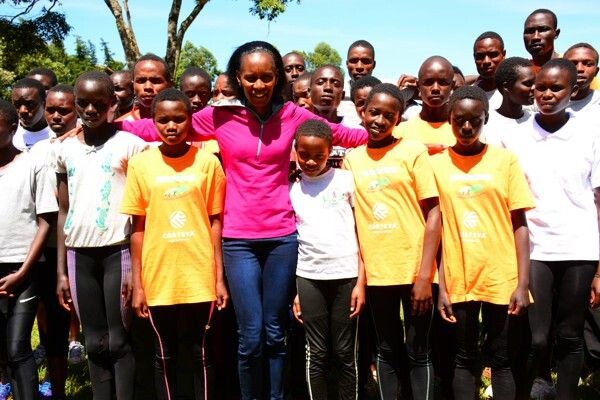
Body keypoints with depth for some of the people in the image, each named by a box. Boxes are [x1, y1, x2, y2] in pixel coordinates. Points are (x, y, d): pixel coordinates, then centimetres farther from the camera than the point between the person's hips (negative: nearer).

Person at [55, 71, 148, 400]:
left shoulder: (130, 144, -2)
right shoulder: (65, 149, 10)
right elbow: (64, 212, 12)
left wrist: (137, 265, -9)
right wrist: (60, 269, 9)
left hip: (118, 250, -4)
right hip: (79, 253, 4)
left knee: (119, 340, 0)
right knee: (95, 342, 9)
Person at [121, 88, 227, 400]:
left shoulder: (208, 162, -2)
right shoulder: (140, 164, 0)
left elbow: (215, 223, 2)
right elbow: (138, 228, 2)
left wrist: (219, 278, -1)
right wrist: (137, 284, 1)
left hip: (200, 279, -1)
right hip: (159, 280, 1)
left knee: (201, 355, 11)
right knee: (165, 357, 13)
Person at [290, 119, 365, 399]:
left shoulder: (346, 180, 3)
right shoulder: (292, 190, 8)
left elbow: (362, 233, 2)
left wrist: (361, 282, -4)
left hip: (346, 275, -1)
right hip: (308, 277, 2)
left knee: (346, 353, 5)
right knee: (316, 353, 6)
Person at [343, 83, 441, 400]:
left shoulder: (413, 151, -2)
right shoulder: (351, 159, 8)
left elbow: (433, 213, -6)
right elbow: (352, 219, 10)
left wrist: (425, 274, -12)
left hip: (413, 270, -3)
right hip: (375, 272, 3)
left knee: (418, 353, 5)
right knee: (386, 352, 13)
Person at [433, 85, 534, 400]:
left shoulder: (505, 160, 1)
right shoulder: (437, 163, 3)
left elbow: (519, 224, 0)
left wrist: (523, 284, -7)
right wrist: (441, 286, -2)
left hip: (501, 279, 0)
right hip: (458, 280, 1)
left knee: (502, 360, 8)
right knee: (464, 360, 10)